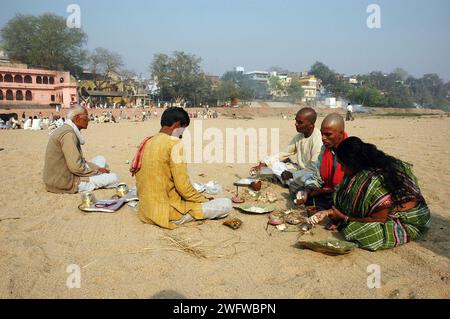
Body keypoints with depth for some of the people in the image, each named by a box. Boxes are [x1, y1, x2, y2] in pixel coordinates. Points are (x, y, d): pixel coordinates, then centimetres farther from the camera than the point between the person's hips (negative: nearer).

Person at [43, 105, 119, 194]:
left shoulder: (65, 130, 12)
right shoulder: (68, 134, -20)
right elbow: (76, 167, -26)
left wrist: (97, 168, 4)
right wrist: (97, 170, -11)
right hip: (66, 184, -10)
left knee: (100, 160, 16)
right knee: (113, 178, -9)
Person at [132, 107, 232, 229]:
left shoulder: (146, 142, 8)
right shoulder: (174, 143, -16)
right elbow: (183, 186, -20)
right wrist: (205, 200, -2)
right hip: (168, 212, -8)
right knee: (226, 204, -7)